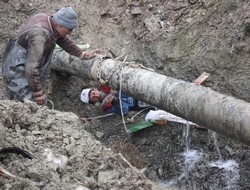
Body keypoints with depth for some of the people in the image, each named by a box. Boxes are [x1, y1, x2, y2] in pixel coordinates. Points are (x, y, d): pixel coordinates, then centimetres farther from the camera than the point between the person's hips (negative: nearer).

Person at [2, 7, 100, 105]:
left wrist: (82, 54, 17)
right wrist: (39, 92, -21)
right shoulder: (40, 36, -32)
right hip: (17, 74, -9)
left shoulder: (47, 18, -4)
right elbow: (31, 69, -32)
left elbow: (62, 39, 13)